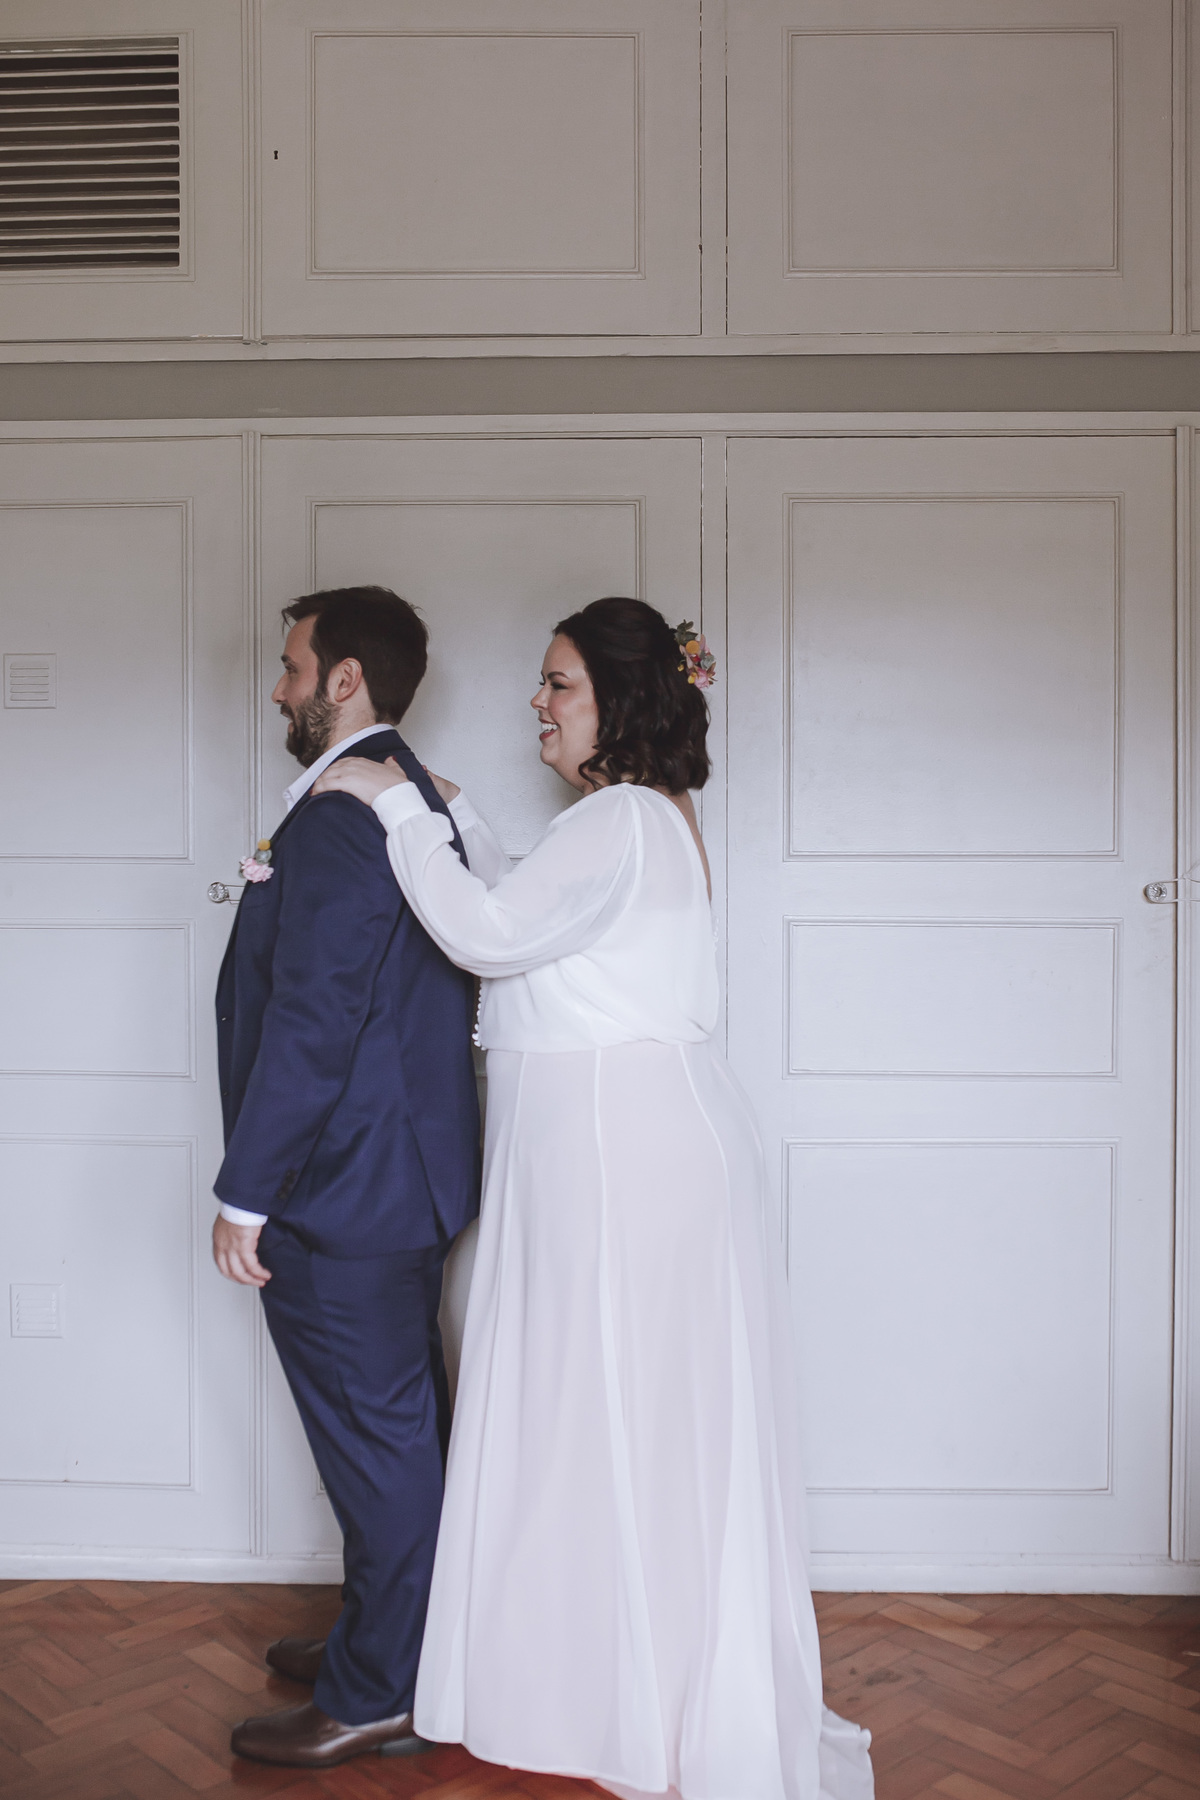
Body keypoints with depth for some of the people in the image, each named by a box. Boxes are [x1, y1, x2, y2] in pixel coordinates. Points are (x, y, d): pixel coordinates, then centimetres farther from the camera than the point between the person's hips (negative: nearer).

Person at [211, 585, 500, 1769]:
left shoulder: (340, 815, -20)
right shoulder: (419, 804, 12)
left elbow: (310, 1020, -24)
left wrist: (244, 1196, -19)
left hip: (342, 1189, -10)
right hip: (403, 1178, 10)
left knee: (375, 1437, 4)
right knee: (402, 1429, 21)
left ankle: (375, 1696, 21)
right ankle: (392, 1638, 39)